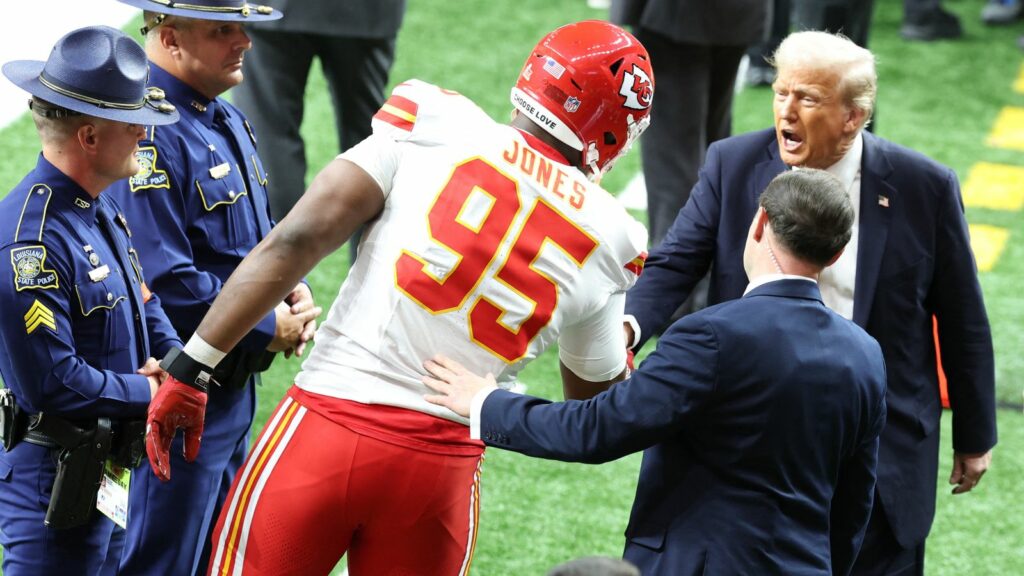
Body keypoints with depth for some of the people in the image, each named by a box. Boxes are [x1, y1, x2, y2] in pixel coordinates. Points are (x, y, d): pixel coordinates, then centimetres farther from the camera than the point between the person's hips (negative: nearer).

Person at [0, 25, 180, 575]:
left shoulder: (102, 209, 8)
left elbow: (143, 301, 20)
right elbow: (52, 383, -25)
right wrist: (149, 393, -13)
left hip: (108, 470, 10)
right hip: (56, 481, -10)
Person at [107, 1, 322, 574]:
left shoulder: (227, 119, 10)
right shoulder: (148, 135, -22)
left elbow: (260, 234, 22)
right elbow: (163, 280, -27)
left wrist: (293, 290, 0)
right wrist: (267, 328, -18)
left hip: (233, 390, 10)